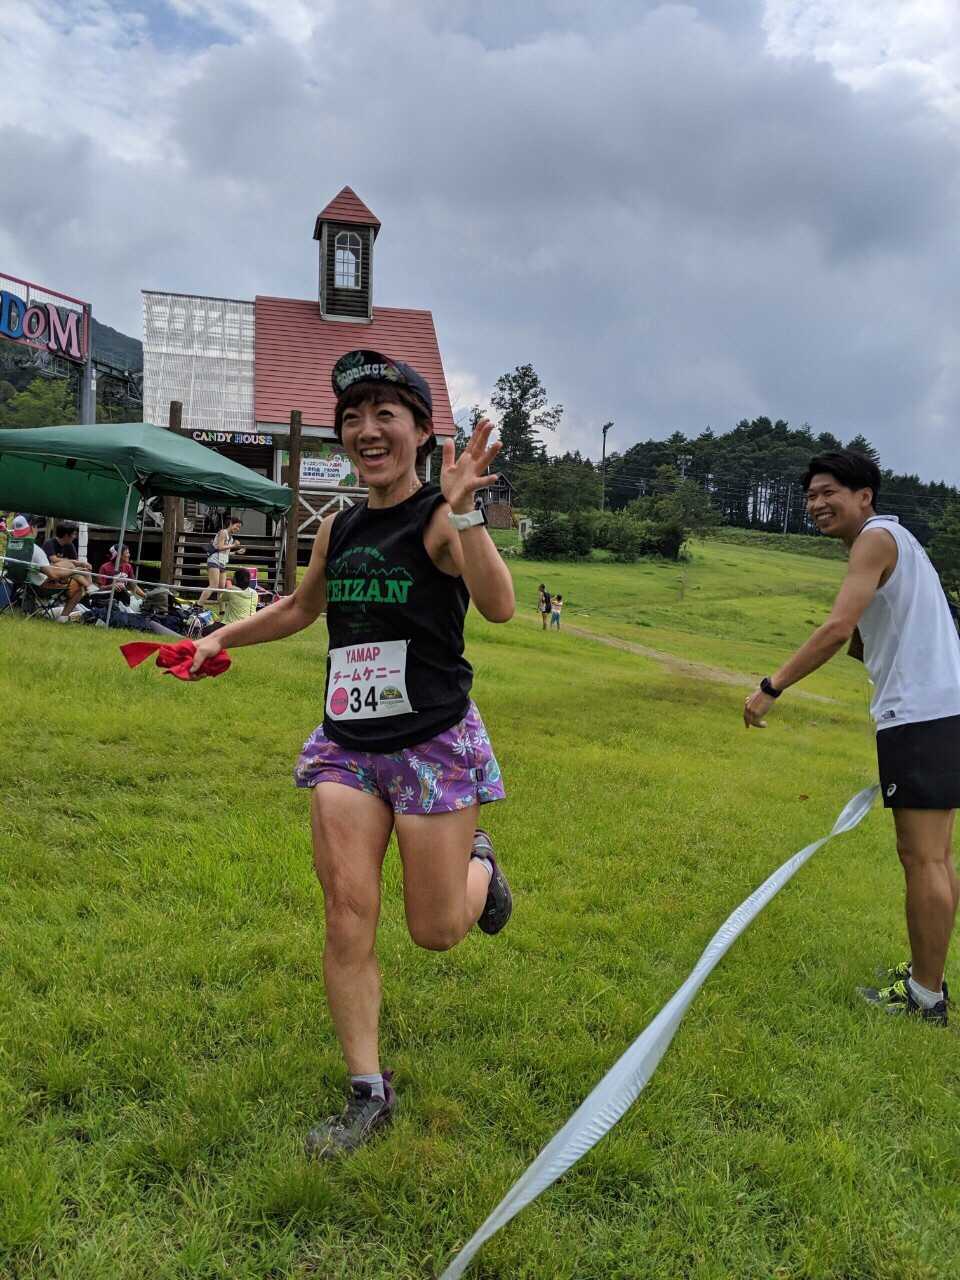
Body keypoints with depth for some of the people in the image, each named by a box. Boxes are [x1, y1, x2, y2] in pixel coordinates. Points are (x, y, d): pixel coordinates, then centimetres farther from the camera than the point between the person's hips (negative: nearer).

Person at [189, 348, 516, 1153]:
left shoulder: (439, 517, -10)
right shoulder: (338, 528, 7)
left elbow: (499, 607, -29)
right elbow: (300, 608, 26)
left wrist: (462, 512, -40)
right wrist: (221, 639, 19)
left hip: (435, 743, -5)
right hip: (348, 744, 5)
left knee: (437, 931, 6)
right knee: (348, 917, 0)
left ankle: (478, 861, 40)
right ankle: (369, 1093, 16)